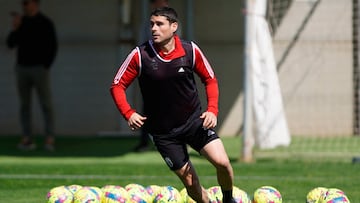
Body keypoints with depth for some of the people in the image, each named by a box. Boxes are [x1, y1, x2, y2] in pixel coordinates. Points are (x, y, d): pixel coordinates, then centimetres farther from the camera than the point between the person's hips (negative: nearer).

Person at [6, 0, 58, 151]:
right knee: (24, 104, 2)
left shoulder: (46, 23, -5)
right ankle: (27, 139, 4)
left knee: (46, 104, -7)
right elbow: (10, 44, 2)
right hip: (22, 69, 4)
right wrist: (15, 28, -13)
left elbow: (53, 47, -5)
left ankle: (49, 140, -6)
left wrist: (46, 67, -11)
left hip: (39, 69, -4)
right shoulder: (20, 22, 8)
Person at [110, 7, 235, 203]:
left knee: (222, 162, -15)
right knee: (188, 179, -1)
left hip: (194, 120, 1)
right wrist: (129, 113, -18)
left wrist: (212, 110, -7)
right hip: (162, 131, -1)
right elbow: (117, 86, -3)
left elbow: (210, 79, 7)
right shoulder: (140, 55, -11)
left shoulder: (190, 50, -7)